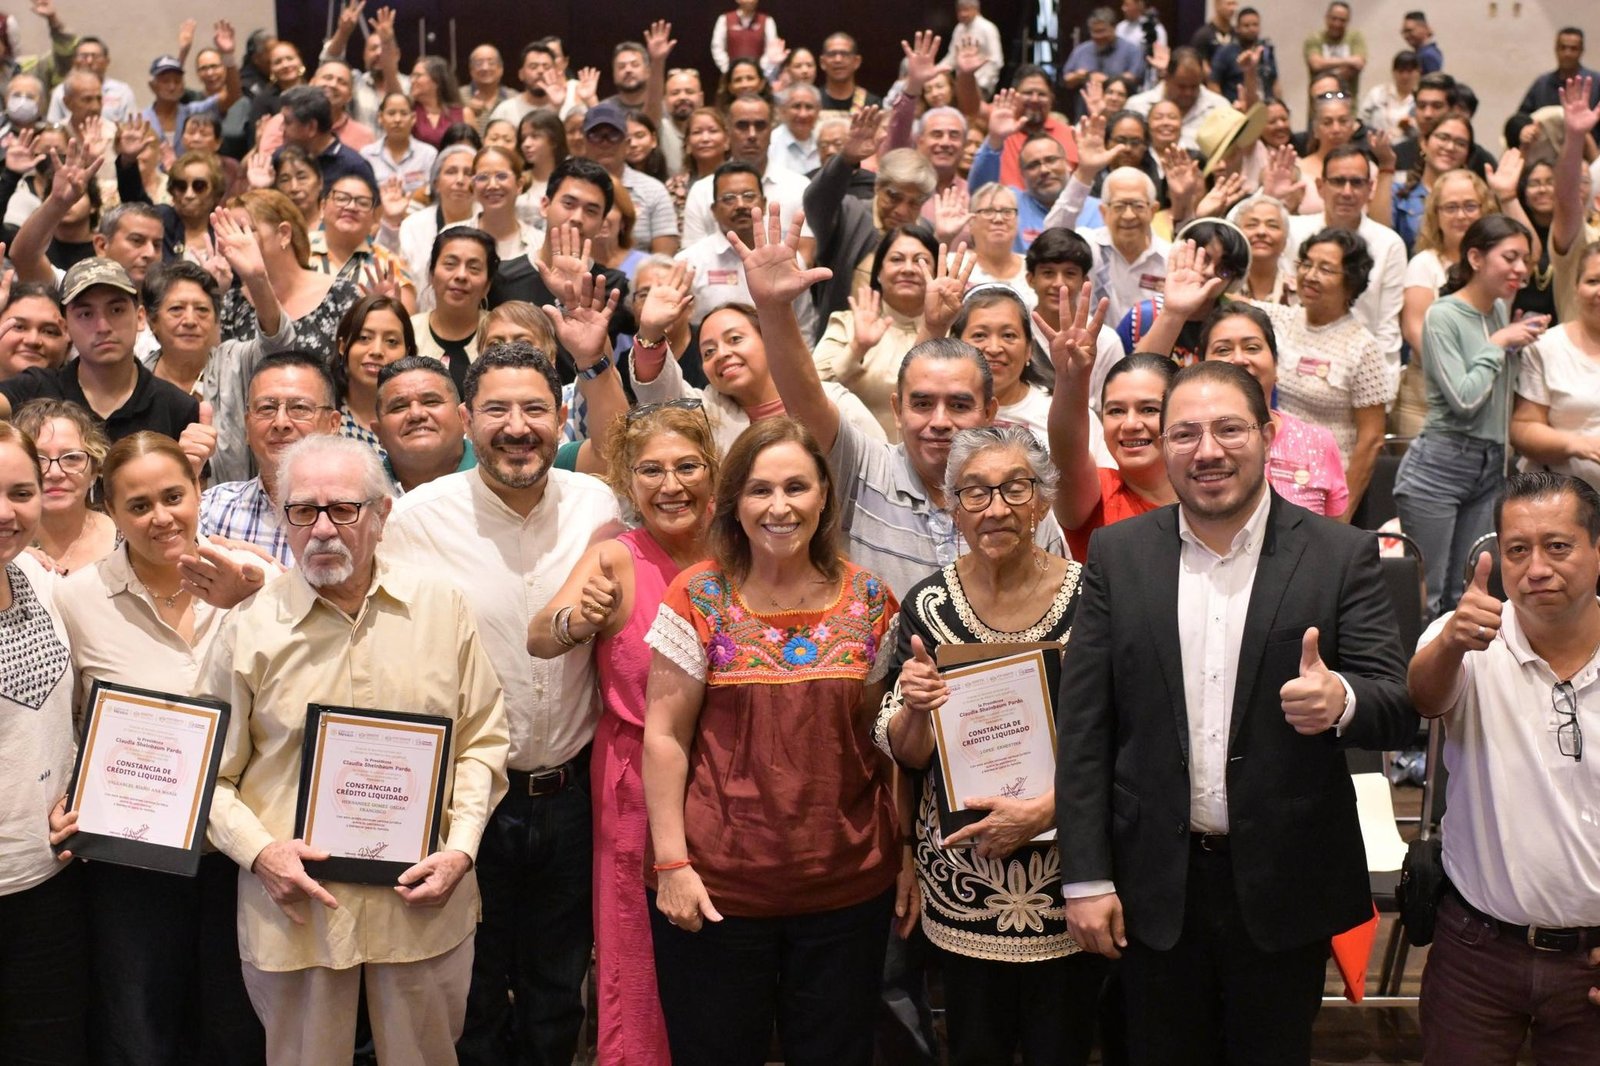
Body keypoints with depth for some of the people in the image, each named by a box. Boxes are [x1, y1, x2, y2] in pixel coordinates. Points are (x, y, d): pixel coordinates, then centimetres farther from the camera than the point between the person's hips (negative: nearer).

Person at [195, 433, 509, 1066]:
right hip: (295, 907, -1)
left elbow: (482, 738, 5)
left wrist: (461, 847, -6)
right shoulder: (249, 629, -5)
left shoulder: (441, 608, -1)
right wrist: (258, 850, -14)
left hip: (424, 903, 1)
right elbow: (209, 773, 1)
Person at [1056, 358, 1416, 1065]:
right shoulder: (1118, 554, 0)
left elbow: (1400, 708, -8)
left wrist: (1342, 701, -31)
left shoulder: (1341, 555, -4)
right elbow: (1083, 723, -1)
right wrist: (1086, 877, -5)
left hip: (1285, 883, -1)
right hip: (1155, 885, 1)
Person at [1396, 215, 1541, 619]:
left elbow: (1501, 390, 16)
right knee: (1424, 597, -3)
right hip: (1439, 464, -7)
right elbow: (1464, 399, -17)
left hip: (1490, 468, 7)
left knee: (1464, 600, 8)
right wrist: (1499, 344, -8)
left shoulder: (1501, 310, 12)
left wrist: (1520, 342, 5)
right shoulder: (1443, 316, -9)